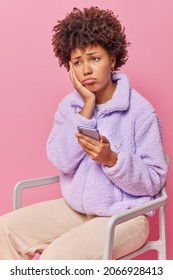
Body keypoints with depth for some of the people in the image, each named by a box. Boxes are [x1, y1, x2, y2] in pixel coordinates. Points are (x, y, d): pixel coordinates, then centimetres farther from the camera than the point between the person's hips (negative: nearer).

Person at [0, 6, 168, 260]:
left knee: (56, 256, -26)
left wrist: (112, 159, -28)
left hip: (122, 216, -5)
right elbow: (62, 161, -12)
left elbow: (154, 181, -12)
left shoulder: (139, 110, -13)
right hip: (74, 209, 6)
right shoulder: (69, 105, 2)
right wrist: (87, 106, -15)